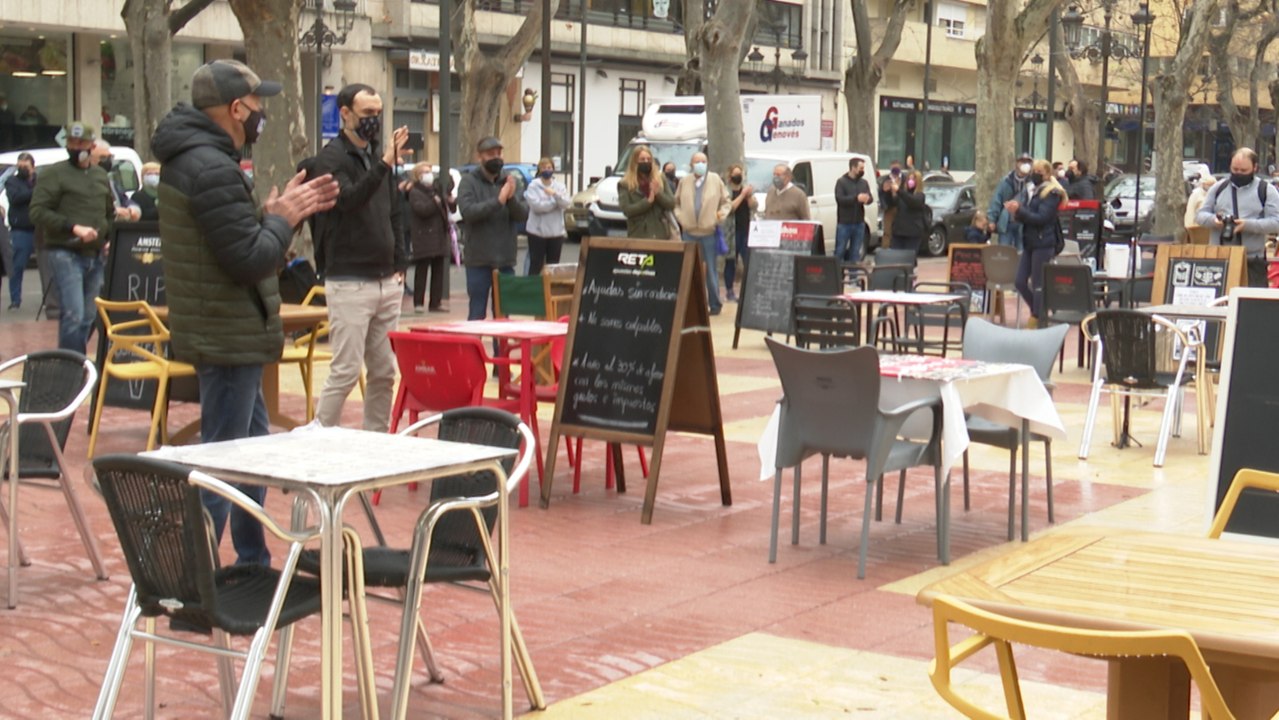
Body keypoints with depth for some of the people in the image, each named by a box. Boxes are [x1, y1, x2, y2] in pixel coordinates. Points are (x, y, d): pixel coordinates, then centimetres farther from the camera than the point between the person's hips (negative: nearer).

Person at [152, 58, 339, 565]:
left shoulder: (192, 158, 12)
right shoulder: (212, 170, -22)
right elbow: (252, 259, -25)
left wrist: (281, 212, 6)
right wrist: (281, 219, -8)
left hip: (221, 332, 11)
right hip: (229, 337, -11)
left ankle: (254, 563, 32)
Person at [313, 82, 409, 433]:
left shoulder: (378, 155, 15)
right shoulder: (332, 157, -6)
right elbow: (349, 200, -24)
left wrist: (400, 264, 13)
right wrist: (383, 165, -33)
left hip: (386, 282, 7)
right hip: (349, 283, -7)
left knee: (385, 372, 9)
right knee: (345, 371, -8)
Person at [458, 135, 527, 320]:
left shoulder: (508, 181, 9)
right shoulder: (469, 181, -2)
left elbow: (524, 214, 0)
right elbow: (468, 211, -17)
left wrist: (512, 198, -19)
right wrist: (498, 200, -24)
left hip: (505, 260, 4)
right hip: (479, 261, -4)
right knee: (477, 314, 0)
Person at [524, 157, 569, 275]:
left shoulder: (560, 186, 8)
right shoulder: (533, 186, -3)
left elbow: (565, 204, -5)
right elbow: (536, 205, -16)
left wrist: (555, 194, -22)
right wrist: (556, 203, -7)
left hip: (556, 231, 4)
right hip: (537, 231, -4)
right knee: (536, 265, -2)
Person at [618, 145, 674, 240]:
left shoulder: (661, 179, 12)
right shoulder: (625, 184, 3)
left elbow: (671, 204, 7)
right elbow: (627, 210, -8)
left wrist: (658, 193, -10)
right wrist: (648, 201, -15)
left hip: (660, 234, 3)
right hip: (638, 236, -3)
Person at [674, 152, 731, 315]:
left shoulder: (715, 180, 0)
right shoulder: (684, 181, 4)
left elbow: (725, 202, 7)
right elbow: (676, 202, 13)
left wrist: (721, 215, -8)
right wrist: (680, 216, -2)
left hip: (709, 232, -2)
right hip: (689, 232, 2)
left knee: (711, 271, 4)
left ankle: (715, 304, 13)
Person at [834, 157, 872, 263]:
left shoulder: (864, 183, 14)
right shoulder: (841, 182, -2)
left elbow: (870, 198, 5)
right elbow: (839, 198, -14)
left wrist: (867, 199, -20)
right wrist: (856, 198, -24)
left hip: (859, 223, 5)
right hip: (844, 223, -5)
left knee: (855, 252, 7)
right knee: (840, 251, -3)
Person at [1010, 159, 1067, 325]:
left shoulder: (1052, 193, -7)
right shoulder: (1031, 191, 16)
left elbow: (1041, 218, -17)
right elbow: (1025, 217, 14)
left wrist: (1019, 210, -21)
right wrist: (1016, 212, -8)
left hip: (1043, 244, -8)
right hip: (1029, 243, 8)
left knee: (1038, 284, -5)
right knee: (1020, 282, 7)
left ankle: (1037, 319, 2)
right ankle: (1038, 313, 24)